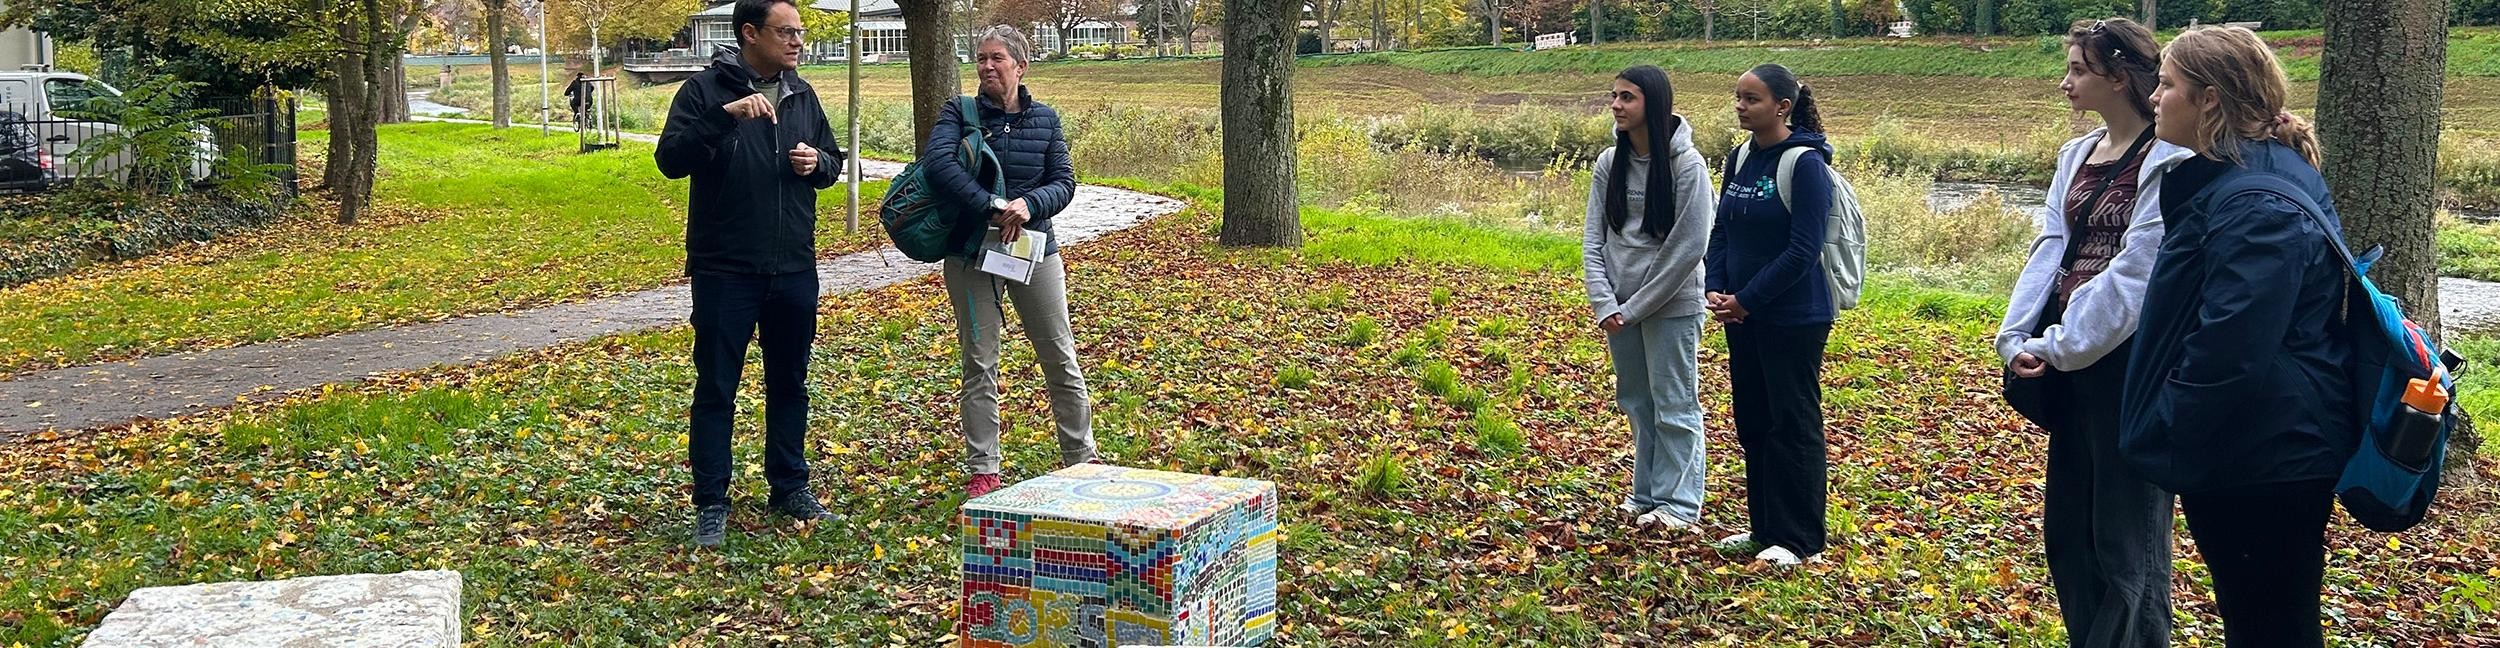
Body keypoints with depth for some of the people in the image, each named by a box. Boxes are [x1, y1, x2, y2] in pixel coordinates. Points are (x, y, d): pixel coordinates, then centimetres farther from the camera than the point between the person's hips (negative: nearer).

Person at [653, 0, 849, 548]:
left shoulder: (802, 95, 9)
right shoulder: (705, 90, -6)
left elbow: (833, 162, 19)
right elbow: (670, 159, -18)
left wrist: (817, 162, -5)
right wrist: (726, 116, -30)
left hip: (794, 270, 5)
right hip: (724, 271, -5)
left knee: (789, 383, 14)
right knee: (716, 389, 2)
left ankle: (790, 486, 28)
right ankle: (711, 503, 10)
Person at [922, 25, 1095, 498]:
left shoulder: (1045, 119, 5)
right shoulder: (960, 114, -2)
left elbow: (1065, 182, 0)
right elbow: (937, 162, -19)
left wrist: (1029, 204, -21)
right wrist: (992, 207, -26)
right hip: (971, 254, -1)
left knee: (1060, 359, 5)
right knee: (978, 364, 4)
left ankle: (1081, 461, 17)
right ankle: (983, 471, 12)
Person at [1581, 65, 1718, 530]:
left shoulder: (1686, 165, -12)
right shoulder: (1610, 163, 3)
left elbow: (1688, 246, -14)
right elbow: (1593, 238, 4)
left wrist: (1636, 307, -14)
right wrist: (1604, 303, -9)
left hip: (1672, 306, -5)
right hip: (1619, 305, 5)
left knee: (1674, 405, 1)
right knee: (1637, 403, 13)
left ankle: (1678, 503, 10)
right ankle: (1646, 495, 25)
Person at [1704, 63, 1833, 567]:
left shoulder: (1805, 163, -15)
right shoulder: (1741, 157, 7)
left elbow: (1803, 250, -19)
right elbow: (1722, 231, 11)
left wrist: (1746, 300, -17)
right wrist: (1715, 290, -4)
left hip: (1794, 320, -8)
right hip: (1742, 316, 8)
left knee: (1793, 425, 0)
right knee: (1751, 421, 14)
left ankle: (1799, 539, 9)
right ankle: (1764, 527, 25)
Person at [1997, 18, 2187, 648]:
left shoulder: (2168, 160, -14)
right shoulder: (2078, 154, 12)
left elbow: (2136, 272, -18)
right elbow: (2050, 249, 7)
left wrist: (2060, 346, -17)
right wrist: (2017, 335, -4)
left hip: (2130, 362, -8)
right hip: (2069, 364, 8)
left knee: (2127, 536, 2)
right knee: (2066, 526, 15)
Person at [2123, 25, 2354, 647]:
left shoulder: (2258, 203, -24)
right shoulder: (2229, 178, 10)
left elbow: (2229, 349, -29)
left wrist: (2166, 430, -16)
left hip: (2265, 459, -10)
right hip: (2270, 451, 10)